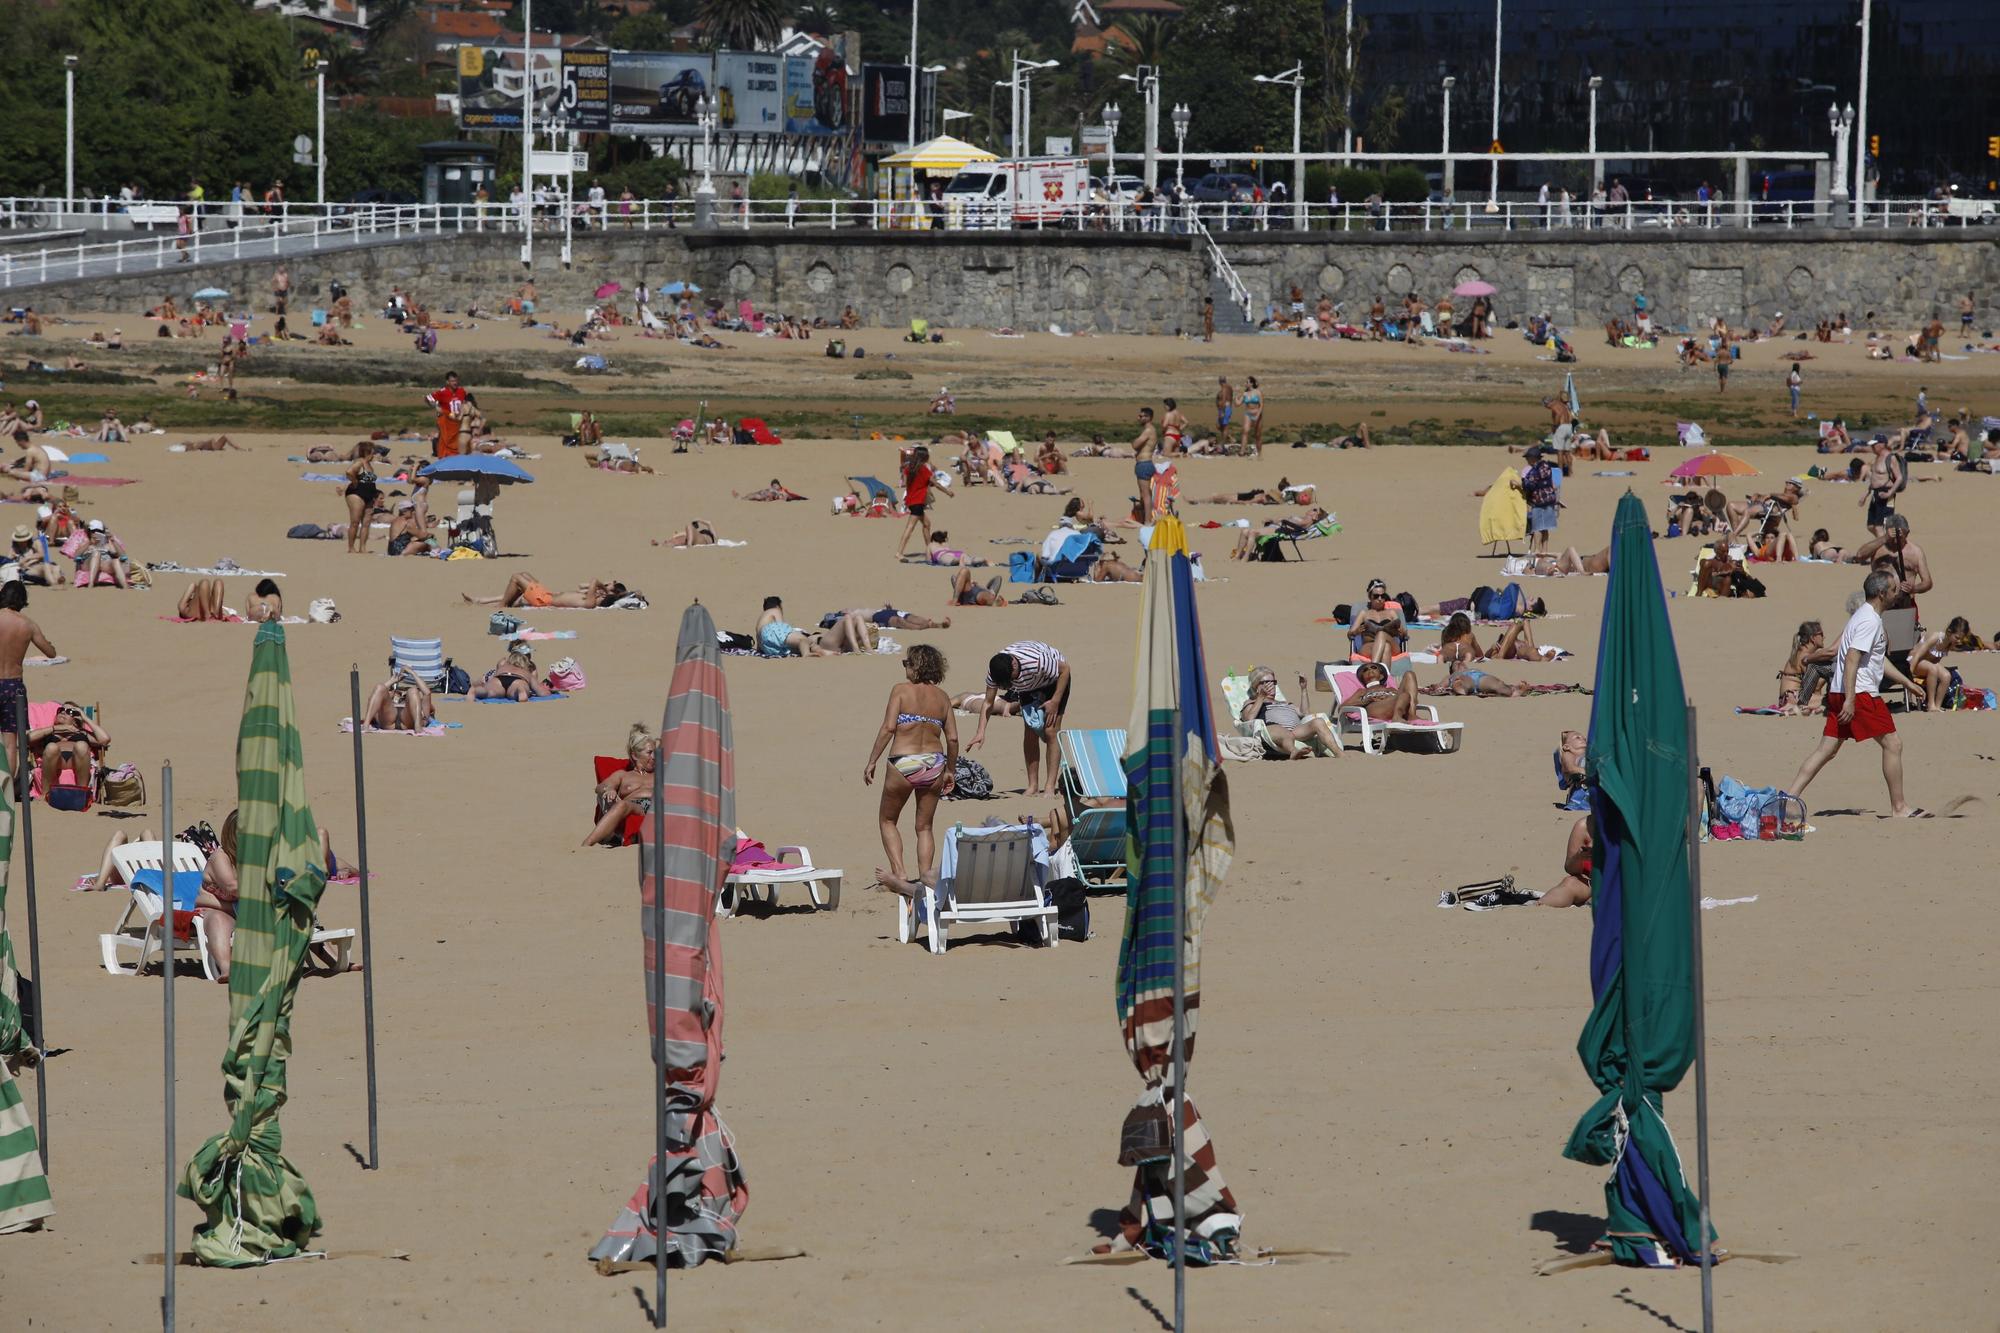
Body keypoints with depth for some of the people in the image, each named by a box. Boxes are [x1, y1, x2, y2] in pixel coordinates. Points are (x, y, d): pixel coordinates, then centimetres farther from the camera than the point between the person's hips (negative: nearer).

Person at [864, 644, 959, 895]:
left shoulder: (902, 690, -4)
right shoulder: (942, 697, 7)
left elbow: (888, 728, -12)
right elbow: (953, 738, 5)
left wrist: (872, 762, -7)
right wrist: (950, 771, 17)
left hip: (903, 764, -4)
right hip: (934, 765, 4)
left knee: (887, 820, 15)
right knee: (924, 826, 16)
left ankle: (899, 875, 4)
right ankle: (925, 875, 3)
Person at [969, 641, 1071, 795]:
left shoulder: (1036, 661, -43)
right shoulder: (994, 671, -28)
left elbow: (1065, 669, -26)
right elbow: (988, 703, -19)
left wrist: (1055, 702, -27)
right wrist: (981, 732, -30)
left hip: (1054, 681, -5)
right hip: (1029, 687, 5)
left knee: (1050, 732, -14)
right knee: (1029, 735, -4)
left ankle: (1050, 787, -13)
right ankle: (1033, 786, 2)